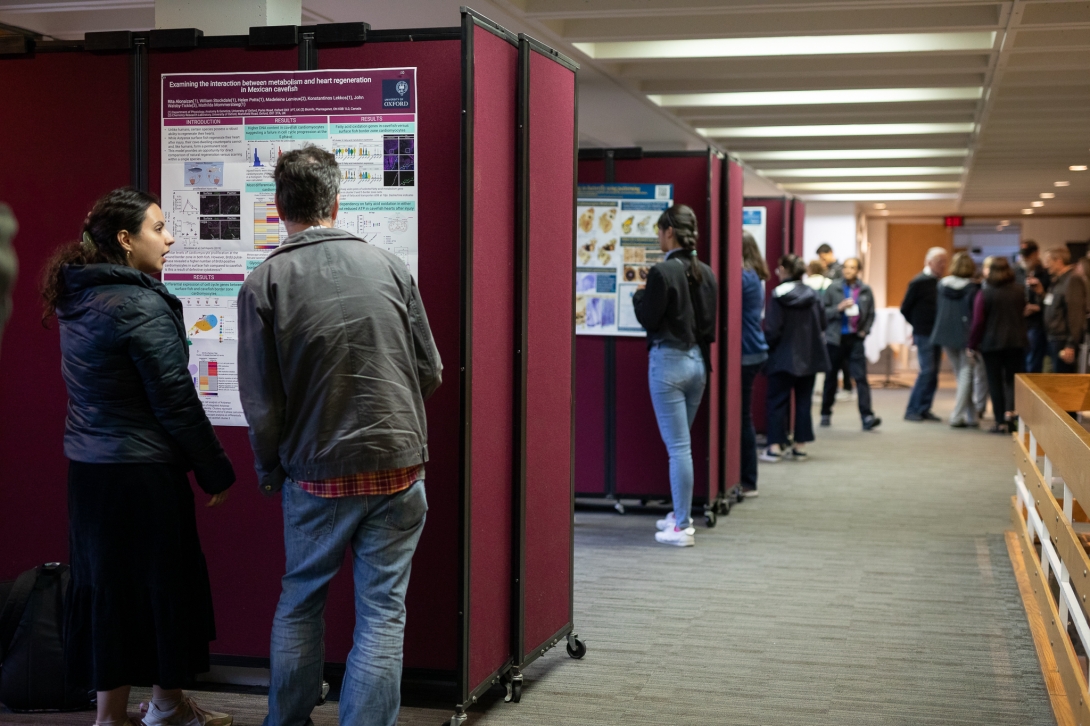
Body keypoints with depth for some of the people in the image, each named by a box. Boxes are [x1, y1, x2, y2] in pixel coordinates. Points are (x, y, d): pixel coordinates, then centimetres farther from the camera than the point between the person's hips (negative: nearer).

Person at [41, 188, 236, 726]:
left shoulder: (77, 300, 9)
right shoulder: (143, 307, -18)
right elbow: (176, 402, -17)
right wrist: (216, 473, -7)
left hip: (87, 465, 8)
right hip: (141, 471, -8)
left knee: (103, 584, 13)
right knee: (162, 582, 6)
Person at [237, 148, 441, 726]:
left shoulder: (264, 283, -6)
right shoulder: (389, 267, -1)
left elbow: (261, 400, -5)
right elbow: (430, 373, 4)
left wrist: (270, 471, 11)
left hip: (317, 476, 0)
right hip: (398, 466, 0)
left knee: (299, 602, 18)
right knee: (381, 611, 6)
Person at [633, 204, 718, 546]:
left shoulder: (662, 272, -15)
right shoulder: (706, 273, 6)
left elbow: (648, 319, -11)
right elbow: (710, 321, 10)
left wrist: (639, 296, 6)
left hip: (669, 361, -7)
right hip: (697, 360, 7)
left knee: (678, 446, -5)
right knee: (681, 443, 19)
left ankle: (682, 527, -1)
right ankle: (681, 514, 27)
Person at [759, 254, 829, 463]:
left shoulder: (778, 295, -13)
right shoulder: (813, 296, 2)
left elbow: (772, 330, -15)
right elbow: (822, 326, 5)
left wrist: (768, 351, -2)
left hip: (783, 357, -4)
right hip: (809, 357, 4)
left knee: (778, 401, 3)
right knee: (803, 401, 11)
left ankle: (775, 446, -1)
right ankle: (801, 446, 12)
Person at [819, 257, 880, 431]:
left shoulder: (865, 290, 3)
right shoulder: (833, 288, -2)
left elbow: (871, 314, 11)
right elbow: (822, 312, -4)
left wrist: (864, 331, -2)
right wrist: (839, 308, -18)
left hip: (855, 339, 0)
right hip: (835, 338, 0)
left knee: (861, 377, -9)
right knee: (831, 378, 11)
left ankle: (867, 416, -13)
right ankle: (826, 414, 25)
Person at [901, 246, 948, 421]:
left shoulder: (940, 282, 8)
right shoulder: (919, 282, -9)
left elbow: (942, 307, 13)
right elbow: (905, 308, -5)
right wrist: (918, 325, 4)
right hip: (924, 334, -6)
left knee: (933, 373, 6)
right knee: (927, 371, -10)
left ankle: (924, 409, 13)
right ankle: (912, 410, -2)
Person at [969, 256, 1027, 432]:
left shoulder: (984, 294, -11)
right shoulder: (1020, 291, 1)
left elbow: (978, 322, -11)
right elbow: (1024, 313, 15)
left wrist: (973, 344, -2)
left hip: (991, 343, -3)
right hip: (1016, 342, 3)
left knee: (995, 382, 7)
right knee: (1013, 379, 11)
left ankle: (1001, 422, 7)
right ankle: (1010, 410, -13)